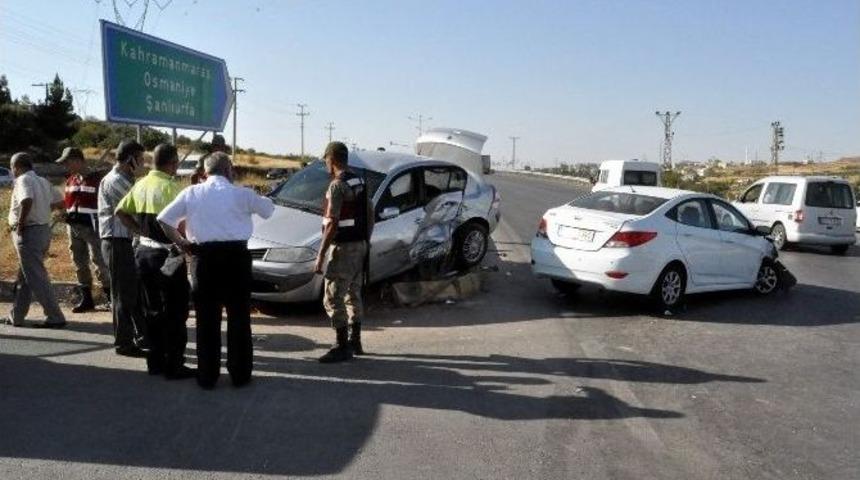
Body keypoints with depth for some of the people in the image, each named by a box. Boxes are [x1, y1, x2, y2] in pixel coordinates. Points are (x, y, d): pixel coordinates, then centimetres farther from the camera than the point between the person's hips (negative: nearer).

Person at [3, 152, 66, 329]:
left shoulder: (23, 180, -12)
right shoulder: (43, 181, 13)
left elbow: (27, 201, -30)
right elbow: (60, 202, 17)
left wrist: (20, 223, -20)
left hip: (28, 233, -9)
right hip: (44, 230, 9)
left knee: (36, 278, -5)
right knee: (24, 276, 18)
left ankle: (55, 318, -6)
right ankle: (16, 317, 26)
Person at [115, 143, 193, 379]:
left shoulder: (141, 184, 8)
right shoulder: (171, 186, -16)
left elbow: (120, 211, 15)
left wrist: (140, 231, 13)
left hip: (144, 252, 8)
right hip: (167, 254, -8)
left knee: (152, 311, 16)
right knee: (175, 313, 1)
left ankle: (155, 362, 24)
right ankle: (173, 366, 5)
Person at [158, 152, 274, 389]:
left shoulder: (192, 193, 5)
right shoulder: (240, 194, -1)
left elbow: (164, 220, 3)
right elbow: (268, 208, 14)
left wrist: (181, 242, 14)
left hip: (205, 257, 2)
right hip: (236, 256, -1)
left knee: (207, 318, 8)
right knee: (238, 317, 8)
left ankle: (207, 376, 14)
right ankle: (240, 374, 14)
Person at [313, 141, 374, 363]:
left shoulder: (337, 185, -16)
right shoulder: (359, 182, 10)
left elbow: (331, 223, -21)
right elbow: (370, 217, 14)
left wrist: (320, 256, -18)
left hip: (342, 248, -9)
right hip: (360, 246, 9)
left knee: (333, 299, -3)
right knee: (353, 295, 18)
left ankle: (342, 347, 0)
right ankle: (355, 341, 27)